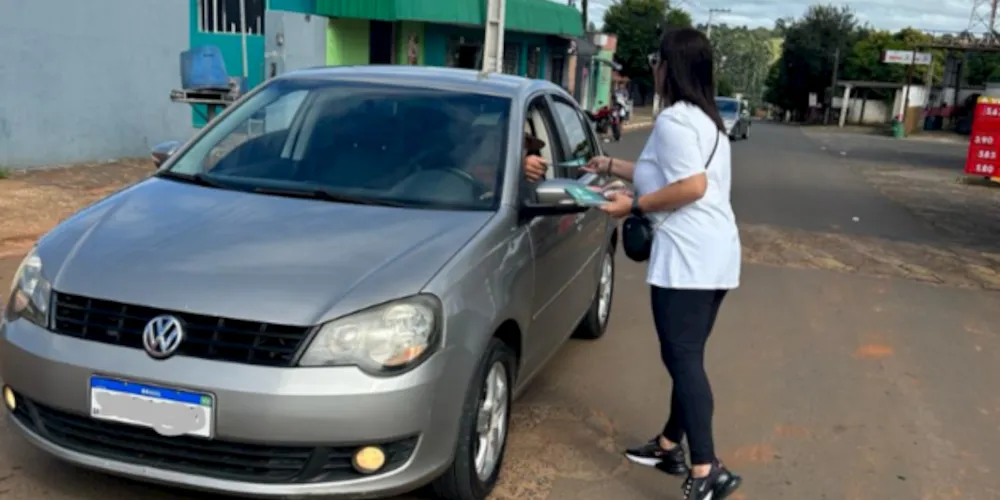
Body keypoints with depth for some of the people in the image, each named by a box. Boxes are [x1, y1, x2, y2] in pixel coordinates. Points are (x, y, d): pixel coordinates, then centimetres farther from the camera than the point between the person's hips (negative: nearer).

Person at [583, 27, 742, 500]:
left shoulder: (673, 119, -11)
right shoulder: (705, 118, 20)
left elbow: (691, 187, -20)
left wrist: (634, 205, -10)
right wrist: (614, 166, 33)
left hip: (688, 255, -10)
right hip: (714, 253, 10)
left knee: (682, 359, -10)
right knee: (686, 357, 16)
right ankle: (670, 445, 28)